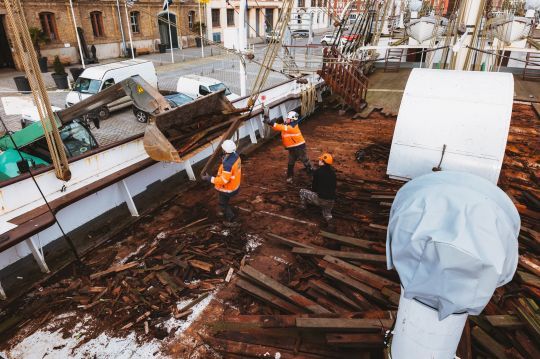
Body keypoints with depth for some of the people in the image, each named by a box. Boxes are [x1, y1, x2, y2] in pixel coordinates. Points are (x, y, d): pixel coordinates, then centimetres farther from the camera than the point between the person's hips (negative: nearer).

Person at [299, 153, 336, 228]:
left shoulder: (317, 171, -7)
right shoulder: (332, 172, 10)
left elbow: (314, 186, -1)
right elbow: (334, 186, 17)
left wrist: (314, 192, 20)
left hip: (320, 199, -5)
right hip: (331, 201, 5)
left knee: (302, 191, 14)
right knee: (327, 211, 34)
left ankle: (303, 210, 20)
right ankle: (329, 219, 2)